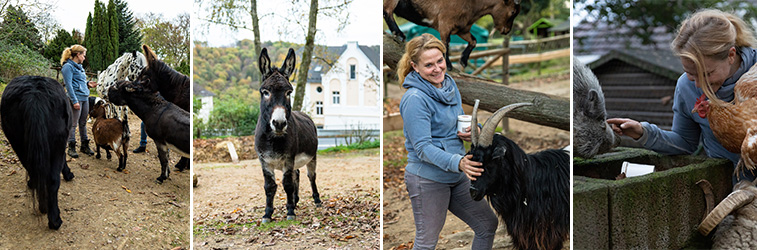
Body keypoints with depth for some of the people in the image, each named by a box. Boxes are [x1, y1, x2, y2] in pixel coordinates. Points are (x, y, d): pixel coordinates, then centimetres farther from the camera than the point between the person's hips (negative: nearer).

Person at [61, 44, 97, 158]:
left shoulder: (79, 66, 18)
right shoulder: (68, 66, -9)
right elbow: (68, 85, -15)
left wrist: (88, 84, 8)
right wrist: (74, 101, -19)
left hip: (85, 98, 9)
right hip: (76, 98, -9)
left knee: (83, 123, 13)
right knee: (73, 124, -2)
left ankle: (84, 146, 20)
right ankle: (71, 148, 5)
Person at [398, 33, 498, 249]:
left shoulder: (449, 84, 5)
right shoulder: (415, 98, -20)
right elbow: (422, 148, -23)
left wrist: (474, 130, -5)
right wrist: (458, 163, -37)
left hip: (457, 176, 8)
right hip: (428, 179, -8)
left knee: (488, 224, 14)